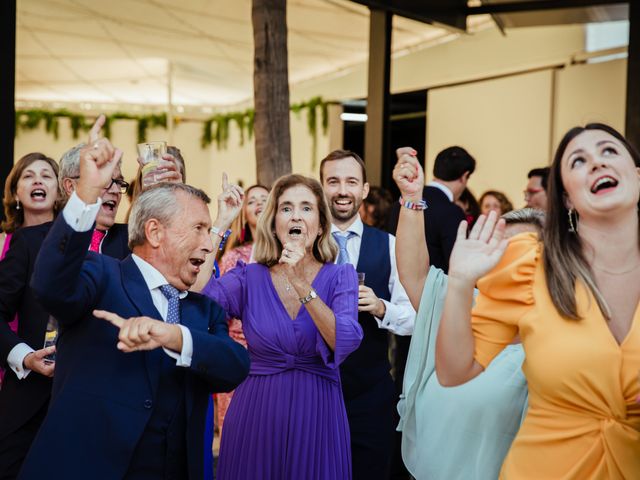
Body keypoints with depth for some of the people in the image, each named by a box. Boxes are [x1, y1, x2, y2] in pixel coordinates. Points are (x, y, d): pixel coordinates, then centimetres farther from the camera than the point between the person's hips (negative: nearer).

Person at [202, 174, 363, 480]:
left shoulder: (340, 277, -2)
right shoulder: (249, 277, 0)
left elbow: (345, 344, -17)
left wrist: (302, 286, -27)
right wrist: (221, 223, -15)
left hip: (316, 418, 0)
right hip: (255, 416, 1)